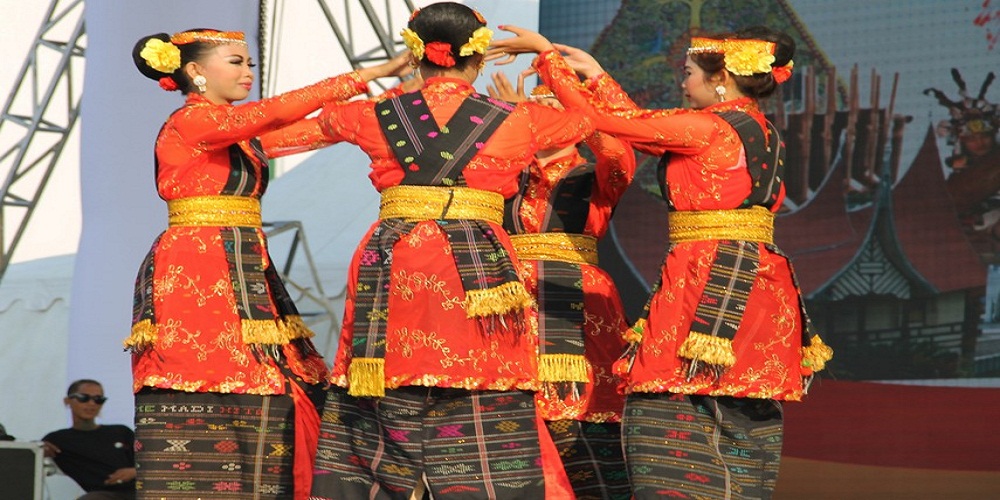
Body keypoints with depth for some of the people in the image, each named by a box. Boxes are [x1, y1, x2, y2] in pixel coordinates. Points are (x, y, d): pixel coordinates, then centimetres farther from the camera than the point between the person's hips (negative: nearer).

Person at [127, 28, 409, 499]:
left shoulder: (242, 136, 19)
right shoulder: (189, 122, -7)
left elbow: (313, 132, 14)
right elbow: (275, 112, -17)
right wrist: (368, 75, -16)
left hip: (241, 276, 9)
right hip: (197, 276, -9)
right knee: (203, 400, -12)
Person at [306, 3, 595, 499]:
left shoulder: (379, 117, 5)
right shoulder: (513, 120, 2)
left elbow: (327, 116, 28)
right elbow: (586, 117, 19)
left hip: (392, 270, 2)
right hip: (476, 274, -2)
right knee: (482, 423, -1)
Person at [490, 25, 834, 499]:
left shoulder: (708, 127, -10)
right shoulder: (761, 132, 15)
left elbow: (598, 117, -7)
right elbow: (646, 126, 25)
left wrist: (545, 51, 4)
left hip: (706, 289, -9)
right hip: (759, 292, 9)